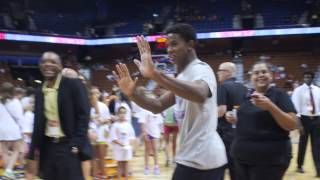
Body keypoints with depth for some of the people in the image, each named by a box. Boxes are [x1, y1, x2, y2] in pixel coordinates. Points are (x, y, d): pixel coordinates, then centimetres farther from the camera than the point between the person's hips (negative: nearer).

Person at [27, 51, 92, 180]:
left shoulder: (73, 85, -7)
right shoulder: (40, 92, 11)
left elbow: (83, 115, -11)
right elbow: (38, 122, 17)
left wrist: (77, 144, -16)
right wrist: (35, 146, 9)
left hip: (69, 146, -6)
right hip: (48, 147, 6)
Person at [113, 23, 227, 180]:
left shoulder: (200, 70, -15)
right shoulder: (183, 76, 16)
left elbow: (200, 95, -40)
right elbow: (159, 106, 11)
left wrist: (154, 74, -47)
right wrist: (132, 93, -7)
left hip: (201, 159, -10)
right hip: (194, 156, 10)